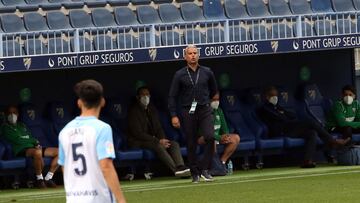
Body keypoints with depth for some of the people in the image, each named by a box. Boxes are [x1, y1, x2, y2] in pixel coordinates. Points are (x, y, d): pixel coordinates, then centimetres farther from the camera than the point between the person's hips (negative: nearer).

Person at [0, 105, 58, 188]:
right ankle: (39, 179, -26)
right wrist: (35, 141, -3)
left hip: (34, 147, 8)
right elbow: (17, 140, -5)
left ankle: (48, 178, -4)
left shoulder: (22, 125, 31)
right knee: (37, 152, -42)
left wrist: (37, 144, -1)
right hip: (21, 150, -8)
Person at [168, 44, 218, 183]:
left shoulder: (207, 73, 6)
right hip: (188, 112, -1)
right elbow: (172, 96, 2)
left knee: (210, 136, -19)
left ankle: (204, 168, -11)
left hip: (204, 110, 1)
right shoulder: (180, 75, 0)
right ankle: (195, 173, 12)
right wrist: (173, 115, -5)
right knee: (191, 144, 2)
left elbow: (214, 90, 23)